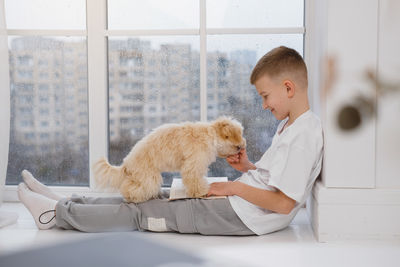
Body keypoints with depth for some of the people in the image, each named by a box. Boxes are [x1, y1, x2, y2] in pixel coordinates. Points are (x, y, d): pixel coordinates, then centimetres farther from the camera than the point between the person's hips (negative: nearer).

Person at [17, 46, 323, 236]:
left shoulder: (304, 134, -19)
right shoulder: (290, 125, 12)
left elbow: (284, 203, -24)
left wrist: (235, 186, -15)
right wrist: (248, 167, 3)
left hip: (245, 215, -9)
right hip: (240, 200, 9)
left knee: (144, 214, -5)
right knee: (152, 199, 7)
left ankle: (57, 213, 3)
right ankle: (67, 204, 14)